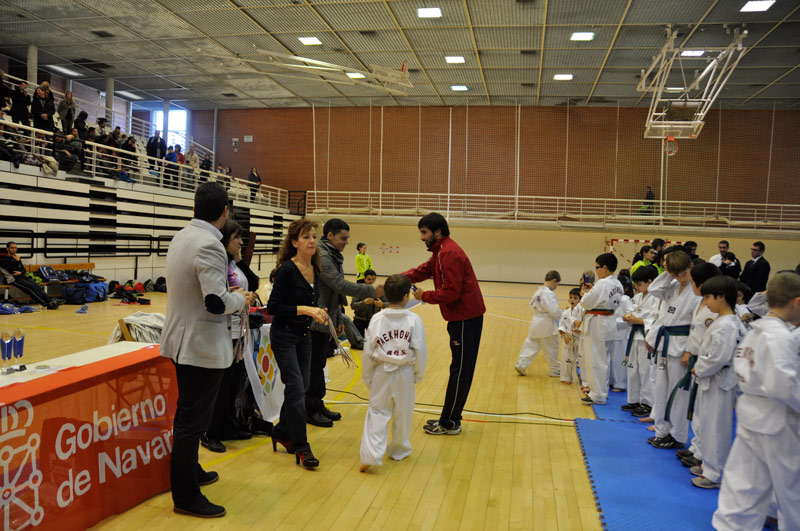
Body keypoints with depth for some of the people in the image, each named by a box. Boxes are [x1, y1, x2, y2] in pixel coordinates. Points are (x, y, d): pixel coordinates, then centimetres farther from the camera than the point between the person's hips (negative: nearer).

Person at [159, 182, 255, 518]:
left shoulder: (181, 237, 6)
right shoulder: (209, 245, -22)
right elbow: (216, 303, -27)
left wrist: (228, 294, 16)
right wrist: (241, 299, -7)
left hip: (181, 340, 10)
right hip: (203, 346, -9)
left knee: (187, 415, 23)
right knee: (193, 421, 1)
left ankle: (190, 471, 40)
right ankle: (186, 497, 13)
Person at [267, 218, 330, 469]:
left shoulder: (314, 269, 3)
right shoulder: (287, 270, -19)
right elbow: (273, 307, -21)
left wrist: (317, 312, 3)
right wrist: (304, 310, -27)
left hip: (304, 335, 8)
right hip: (284, 335, -8)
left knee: (303, 385, 14)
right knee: (296, 388, -7)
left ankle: (281, 432, 32)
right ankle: (300, 446, 5)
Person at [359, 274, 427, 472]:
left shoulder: (377, 319, -7)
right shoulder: (414, 320, -11)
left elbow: (368, 352, -2)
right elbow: (420, 351, -8)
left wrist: (367, 378, 10)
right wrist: (418, 375, 7)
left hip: (381, 372, 1)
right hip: (404, 374, 0)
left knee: (377, 412, 9)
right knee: (403, 413, 17)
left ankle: (371, 454, -4)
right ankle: (399, 450, 34)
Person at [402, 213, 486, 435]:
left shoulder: (449, 254, -18)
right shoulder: (441, 252, 16)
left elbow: (450, 292, -23)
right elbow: (423, 270, 13)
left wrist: (424, 296, -10)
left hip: (466, 318, -10)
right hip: (462, 316, 10)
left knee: (460, 371, -1)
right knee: (460, 369, 15)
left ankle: (449, 423, 7)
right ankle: (451, 418, 25)